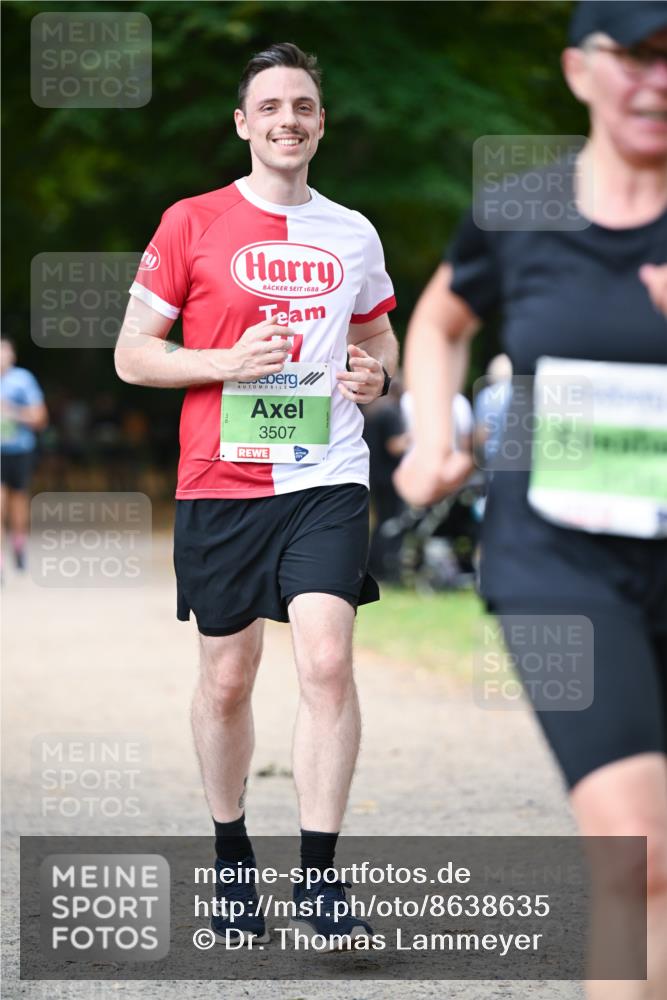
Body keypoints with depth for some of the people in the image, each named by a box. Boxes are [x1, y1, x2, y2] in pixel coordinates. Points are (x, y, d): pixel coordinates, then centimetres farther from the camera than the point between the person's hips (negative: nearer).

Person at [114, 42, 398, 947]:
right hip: (220, 482, -1)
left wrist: (376, 373, 2)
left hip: (327, 478, 1)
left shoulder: (352, 234, 10)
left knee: (327, 662, -14)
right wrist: (227, 362, -14)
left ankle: (319, 878, -9)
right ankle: (231, 858, 26)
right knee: (226, 677, 7)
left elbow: (379, 336, 25)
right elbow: (131, 354, 1)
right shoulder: (192, 224, 0)